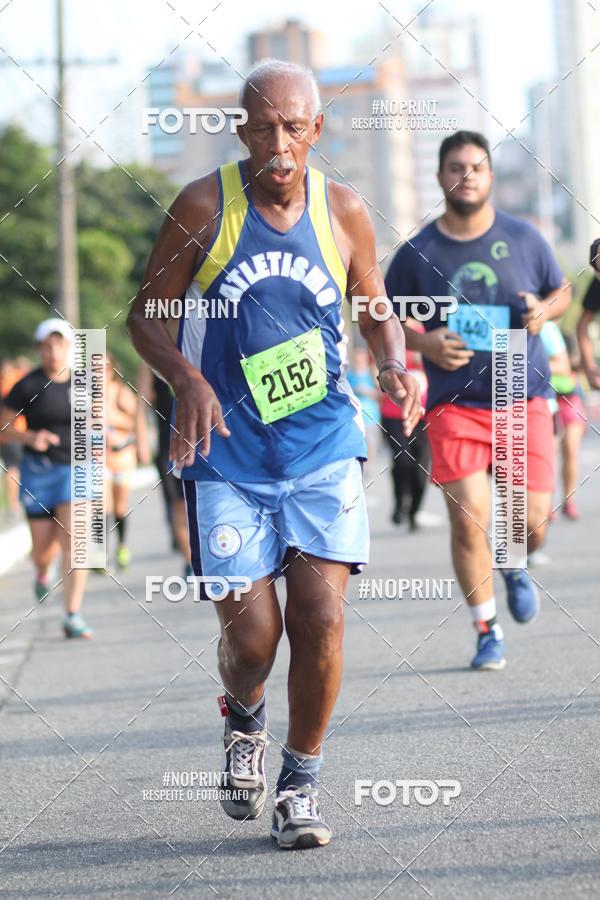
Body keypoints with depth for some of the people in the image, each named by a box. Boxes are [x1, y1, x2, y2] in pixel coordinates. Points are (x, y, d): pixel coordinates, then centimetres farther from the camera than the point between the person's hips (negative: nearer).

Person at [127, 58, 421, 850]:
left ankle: (302, 780, 11)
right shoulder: (204, 206, -6)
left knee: (321, 620, -9)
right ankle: (243, 719, 33)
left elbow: (376, 311, 15)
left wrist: (395, 364, -7)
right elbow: (145, 316, 0)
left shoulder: (344, 212, 1)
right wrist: (188, 380, -19)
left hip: (323, 447, 1)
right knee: (251, 635, -3)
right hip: (228, 453, -1)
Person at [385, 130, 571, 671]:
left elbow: (562, 291, 16)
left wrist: (544, 311, -7)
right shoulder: (417, 253, 1)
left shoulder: (523, 239, 4)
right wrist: (424, 343, -11)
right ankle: (488, 632, 5)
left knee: (532, 522, -1)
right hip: (454, 404, -1)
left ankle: (515, 568, 37)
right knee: (468, 522, -11)